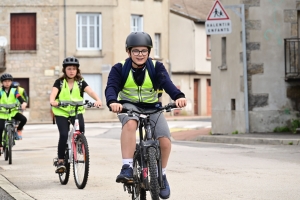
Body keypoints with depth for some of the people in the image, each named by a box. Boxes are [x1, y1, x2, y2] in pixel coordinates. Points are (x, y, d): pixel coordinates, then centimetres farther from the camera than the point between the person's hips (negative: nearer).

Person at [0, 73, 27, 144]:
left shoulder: (14, 90, -1)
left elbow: (19, 97, -15)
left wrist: (23, 103, -36)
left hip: (13, 111, 1)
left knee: (24, 119, -22)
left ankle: (18, 130, 7)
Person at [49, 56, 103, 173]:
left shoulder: (81, 82, 2)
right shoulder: (59, 82, 0)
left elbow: (90, 91, -15)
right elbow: (53, 92, -18)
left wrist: (98, 100, -36)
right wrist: (52, 101, -42)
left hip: (77, 111, 1)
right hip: (62, 112, -1)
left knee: (80, 133, -21)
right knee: (64, 135, -19)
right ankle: (60, 161, -8)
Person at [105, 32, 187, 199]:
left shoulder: (156, 67, -8)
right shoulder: (120, 69, -9)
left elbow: (167, 83, -25)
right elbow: (112, 87, -23)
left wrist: (179, 96, -47)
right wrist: (112, 102, -47)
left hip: (152, 107, 1)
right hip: (129, 106, -1)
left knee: (165, 140, -21)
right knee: (130, 123, -39)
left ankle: (162, 175, 7)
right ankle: (127, 168, -37)